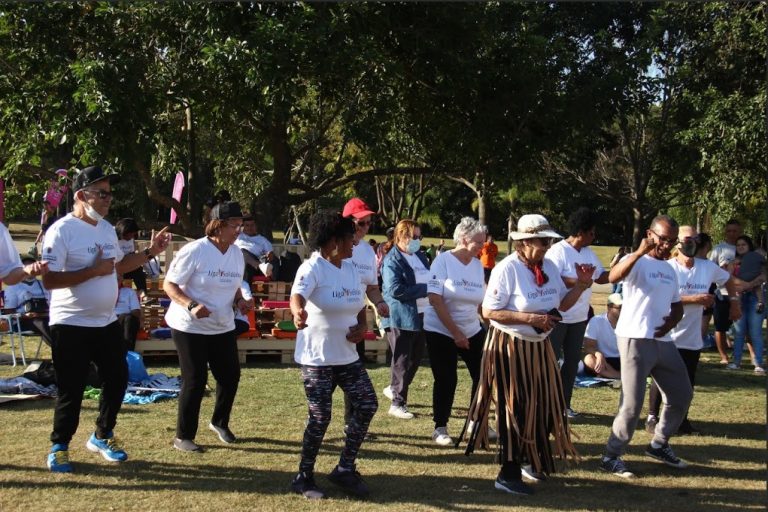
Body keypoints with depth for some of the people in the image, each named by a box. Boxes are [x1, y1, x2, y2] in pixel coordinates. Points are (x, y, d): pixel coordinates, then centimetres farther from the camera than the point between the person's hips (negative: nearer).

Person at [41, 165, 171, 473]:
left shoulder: (107, 228, 8)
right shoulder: (62, 231, -17)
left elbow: (119, 265, 21)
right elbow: (49, 280, -24)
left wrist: (150, 252, 9)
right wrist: (94, 270, -25)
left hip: (107, 322, 8)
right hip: (71, 326, -8)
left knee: (117, 379, 14)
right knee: (71, 390, 0)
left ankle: (102, 436, 32)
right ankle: (59, 447, 18)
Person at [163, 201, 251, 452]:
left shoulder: (237, 253, 4)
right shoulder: (194, 251, -17)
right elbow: (169, 284, -14)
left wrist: (240, 301, -4)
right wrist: (191, 305, -28)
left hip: (223, 328, 7)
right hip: (190, 327, -6)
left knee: (230, 375, 9)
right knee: (195, 381, -4)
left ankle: (220, 422, 35)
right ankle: (183, 437, 10)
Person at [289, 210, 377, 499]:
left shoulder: (350, 268, 6)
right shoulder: (312, 268, -17)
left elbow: (360, 304, 18)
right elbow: (297, 295, -37)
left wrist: (362, 326, -3)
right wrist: (298, 313, -60)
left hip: (347, 354, 7)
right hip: (316, 357, -7)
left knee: (367, 404, 2)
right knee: (320, 417, -6)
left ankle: (345, 469, 16)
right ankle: (304, 478, 13)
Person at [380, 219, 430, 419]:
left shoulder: (420, 257, 13)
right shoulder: (392, 260, -12)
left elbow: (430, 280, 25)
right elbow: (395, 289, -22)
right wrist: (425, 290, -21)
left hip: (420, 316, 8)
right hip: (401, 318, -8)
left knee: (416, 357, 14)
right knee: (402, 361, 0)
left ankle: (395, 389, 34)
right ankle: (398, 403, 10)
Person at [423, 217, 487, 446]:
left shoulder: (478, 265, 4)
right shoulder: (443, 260, -11)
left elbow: (482, 300, 8)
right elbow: (435, 299, -15)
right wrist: (455, 332, -17)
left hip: (472, 331, 5)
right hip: (441, 331, -5)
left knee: (482, 375, 2)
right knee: (446, 381, -2)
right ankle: (440, 428, 13)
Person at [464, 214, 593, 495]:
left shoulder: (549, 267, 5)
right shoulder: (507, 269, -18)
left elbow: (562, 304, 11)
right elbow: (489, 312, -21)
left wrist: (581, 285, -4)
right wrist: (531, 319, -24)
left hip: (539, 346, 7)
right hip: (510, 347, -7)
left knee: (543, 405, 14)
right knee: (516, 409, -2)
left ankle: (532, 462, 33)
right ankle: (508, 474, 9)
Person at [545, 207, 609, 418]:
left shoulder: (589, 253, 10)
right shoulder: (558, 251, -15)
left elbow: (601, 277, 14)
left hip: (579, 317, 8)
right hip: (557, 317, -8)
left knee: (572, 360, 13)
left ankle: (564, 403, 23)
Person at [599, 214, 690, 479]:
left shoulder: (669, 269, 15)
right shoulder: (637, 262, -10)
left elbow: (677, 305, 23)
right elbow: (614, 276, -32)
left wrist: (672, 321, 1)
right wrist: (640, 252, -44)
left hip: (663, 342, 8)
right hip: (635, 340, -8)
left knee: (682, 395, 15)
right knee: (632, 404, -7)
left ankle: (659, 445, 32)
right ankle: (611, 457, 6)